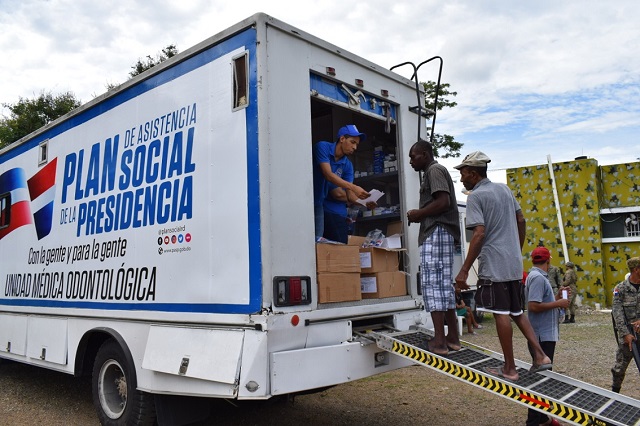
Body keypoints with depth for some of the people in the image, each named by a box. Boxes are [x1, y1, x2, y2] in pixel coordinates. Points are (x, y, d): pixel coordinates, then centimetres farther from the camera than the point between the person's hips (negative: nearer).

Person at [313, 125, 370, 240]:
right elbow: (328, 175, -25)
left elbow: (350, 195, -2)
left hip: (319, 203, 6)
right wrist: (353, 187, -35)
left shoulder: (347, 165, 2)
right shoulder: (323, 147, -13)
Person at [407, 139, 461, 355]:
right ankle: (453, 337, 12)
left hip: (436, 233, -10)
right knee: (444, 283, 9)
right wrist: (421, 215, 14)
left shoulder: (434, 170, -6)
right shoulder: (436, 171, 25)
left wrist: (418, 214, -8)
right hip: (442, 233, 10)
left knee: (432, 283, -10)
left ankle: (439, 340, -10)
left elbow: (443, 202, -18)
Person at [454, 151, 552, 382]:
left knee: (501, 313, 0)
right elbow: (521, 221, 18)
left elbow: (479, 234, -19)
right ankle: (540, 356, 12)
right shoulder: (504, 189, 13)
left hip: (493, 265, -8)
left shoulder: (476, 196, -10)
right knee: (517, 311, 18)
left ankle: (509, 368, 8)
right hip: (514, 263, 8)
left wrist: (464, 270, -18)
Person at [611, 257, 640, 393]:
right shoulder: (621, 289, -4)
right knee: (621, 365, 8)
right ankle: (615, 391, 27)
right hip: (627, 334, -2)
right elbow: (617, 314, -7)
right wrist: (625, 334, -13)